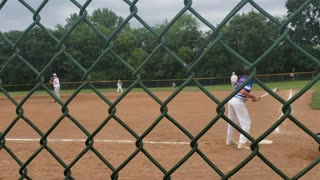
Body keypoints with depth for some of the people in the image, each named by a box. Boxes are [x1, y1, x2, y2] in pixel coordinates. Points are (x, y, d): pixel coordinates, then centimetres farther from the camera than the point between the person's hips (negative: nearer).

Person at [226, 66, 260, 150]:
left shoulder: (241, 78, 17)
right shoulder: (249, 80, -8)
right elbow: (243, 92, -21)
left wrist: (252, 97, 16)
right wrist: (254, 97, -11)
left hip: (231, 99, 9)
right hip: (238, 101, -8)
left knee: (231, 121, 22)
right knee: (246, 123, -2)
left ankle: (229, 140, 33)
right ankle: (242, 144, -9)